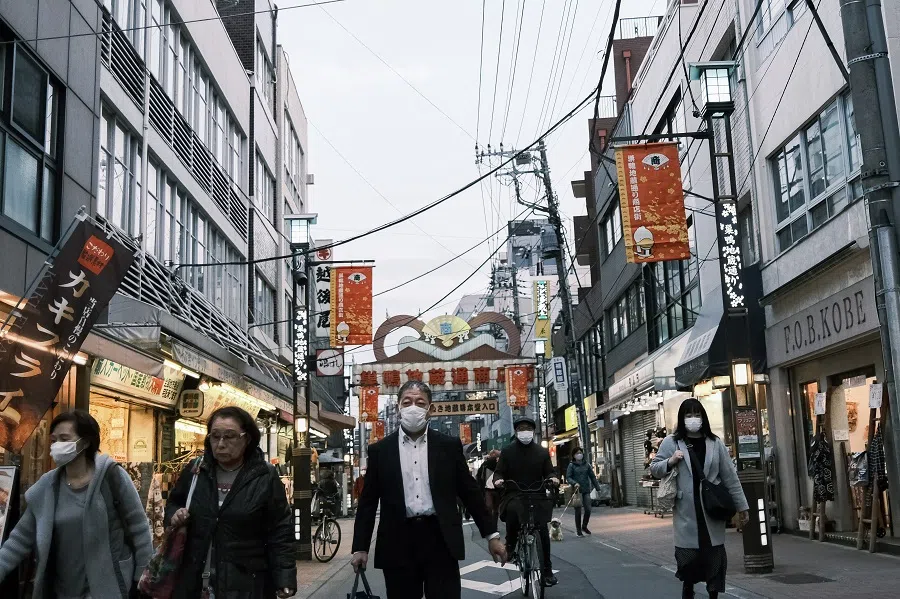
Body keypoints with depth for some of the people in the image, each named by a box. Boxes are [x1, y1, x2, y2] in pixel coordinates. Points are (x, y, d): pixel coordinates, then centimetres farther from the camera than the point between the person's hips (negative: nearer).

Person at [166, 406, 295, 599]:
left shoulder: (265, 478, -6)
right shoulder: (195, 471, 4)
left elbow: (280, 534, -6)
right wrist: (174, 514, -2)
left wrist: (284, 580, -12)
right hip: (194, 582, 3)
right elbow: (173, 503, 21)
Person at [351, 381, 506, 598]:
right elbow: (368, 502, 6)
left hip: (440, 539, 0)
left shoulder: (449, 445, 6)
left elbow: (470, 492, 8)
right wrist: (360, 547, 2)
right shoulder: (380, 450, 5)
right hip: (398, 542, 1)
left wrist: (491, 534, 6)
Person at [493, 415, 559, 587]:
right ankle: (510, 546, -16)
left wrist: (552, 478, -14)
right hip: (514, 494, -2)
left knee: (542, 530, -9)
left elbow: (549, 472, 10)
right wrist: (498, 479, -20)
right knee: (512, 510, -36)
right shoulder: (507, 451, 6)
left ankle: (547, 570, 5)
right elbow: (499, 472, 4)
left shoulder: (542, 452, 11)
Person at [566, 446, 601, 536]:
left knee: (588, 510, -1)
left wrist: (597, 487, 8)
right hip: (577, 490, -3)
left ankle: (584, 526, 23)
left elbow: (592, 476, 11)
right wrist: (575, 483, -22)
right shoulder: (571, 465, -2)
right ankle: (578, 530, 12)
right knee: (578, 511, -1)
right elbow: (568, 477, -5)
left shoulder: (586, 464, 8)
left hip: (586, 490, 3)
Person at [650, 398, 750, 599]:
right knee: (688, 553, 0)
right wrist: (670, 462, -13)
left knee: (714, 553, 4)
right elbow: (653, 469, 7)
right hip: (686, 511, -1)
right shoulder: (671, 442, 1)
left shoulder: (715, 443, 5)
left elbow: (729, 477, 7)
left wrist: (741, 505, 8)